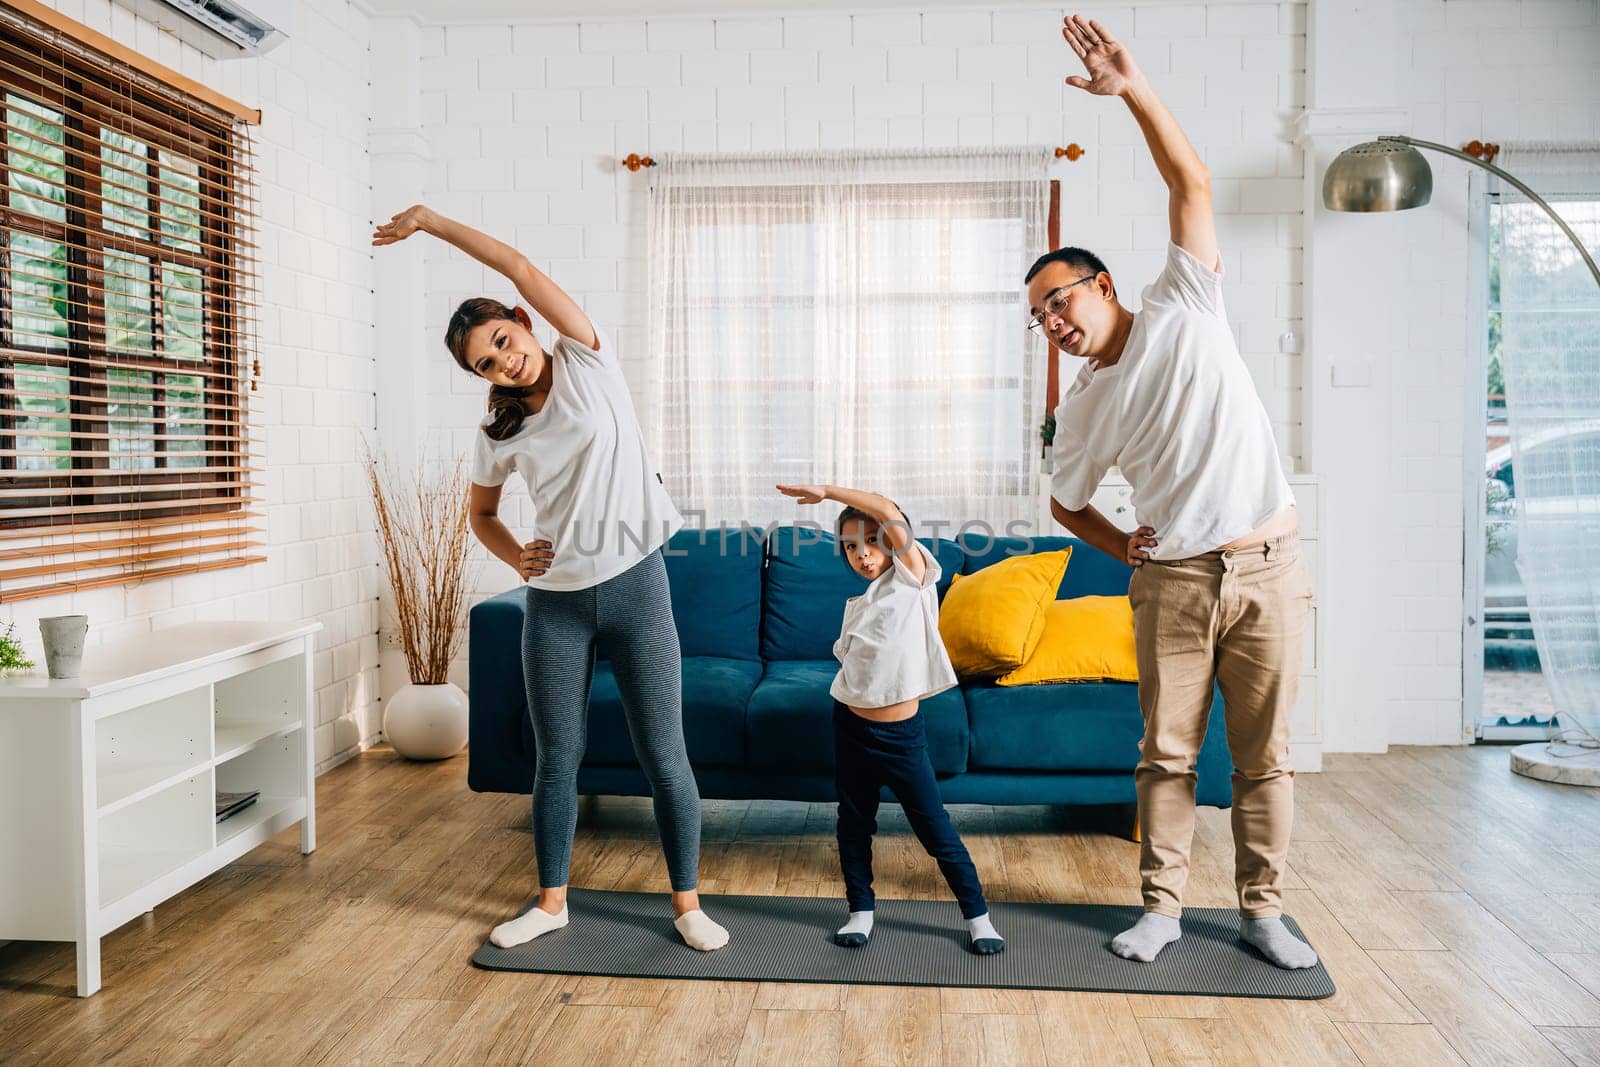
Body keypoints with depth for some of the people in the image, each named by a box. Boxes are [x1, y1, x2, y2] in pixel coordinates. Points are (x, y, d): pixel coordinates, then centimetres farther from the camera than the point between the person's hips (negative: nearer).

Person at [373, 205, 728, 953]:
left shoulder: (588, 364, -4)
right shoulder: (498, 434, 4)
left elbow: (518, 267, -11)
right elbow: (481, 514, 19)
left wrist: (430, 220, -4)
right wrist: (517, 557, -1)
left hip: (634, 588, -3)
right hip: (555, 604, 3)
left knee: (664, 757, 2)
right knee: (557, 761, 11)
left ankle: (686, 904, 17)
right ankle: (551, 902, 29)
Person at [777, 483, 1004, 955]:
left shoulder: (913, 579, -8)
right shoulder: (857, 605, 9)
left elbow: (887, 510, -18)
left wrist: (826, 490, -14)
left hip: (901, 733, -5)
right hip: (851, 726, 5)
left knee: (936, 828, 1)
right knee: (854, 822, 14)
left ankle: (977, 915, 15)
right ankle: (860, 910, 29)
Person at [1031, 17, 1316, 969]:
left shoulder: (1184, 312, -2)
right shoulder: (1083, 408, 5)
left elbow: (1192, 184, -9)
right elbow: (1067, 500, 19)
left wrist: (1132, 87, -16)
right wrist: (1123, 547, 3)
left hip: (1268, 568, -2)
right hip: (1174, 580, 2)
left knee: (1267, 754, 6)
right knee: (1167, 750, 6)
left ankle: (1264, 909, 20)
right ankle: (1164, 906, 20)